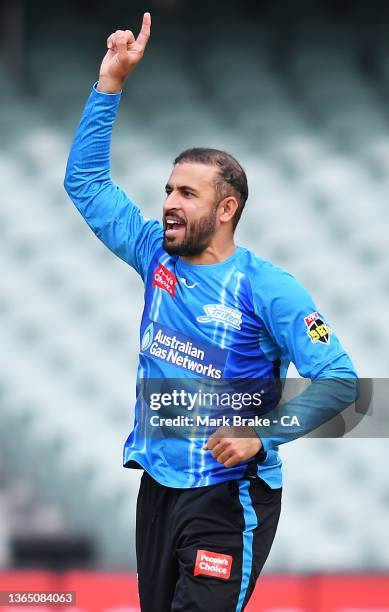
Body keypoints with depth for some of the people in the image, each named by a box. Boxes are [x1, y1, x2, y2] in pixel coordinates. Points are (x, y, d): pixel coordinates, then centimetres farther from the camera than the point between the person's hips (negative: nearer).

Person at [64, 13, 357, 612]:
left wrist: (261, 435, -26)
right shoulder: (158, 257, 5)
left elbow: (339, 382, -15)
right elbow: (85, 179, 9)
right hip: (158, 488, 6)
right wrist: (111, 80, 2)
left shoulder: (267, 289, -12)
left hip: (229, 499, -6)